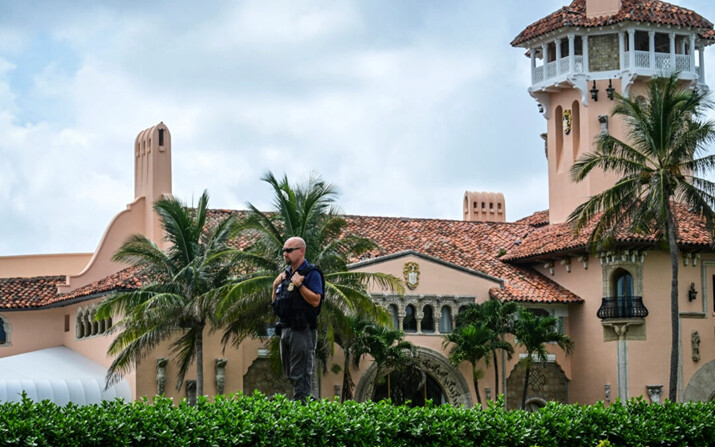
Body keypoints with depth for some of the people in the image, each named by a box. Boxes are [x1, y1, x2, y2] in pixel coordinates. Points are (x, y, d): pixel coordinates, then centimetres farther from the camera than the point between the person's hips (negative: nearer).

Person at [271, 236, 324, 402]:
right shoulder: (286, 274, 19)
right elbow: (275, 304, 22)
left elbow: (315, 300, -17)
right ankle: (310, 400, 18)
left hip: (302, 330, -9)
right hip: (285, 329, 9)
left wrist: (299, 284, -19)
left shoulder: (311, 273, -6)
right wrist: (275, 286, 6)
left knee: (301, 374, -10)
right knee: (290, 374, 12)